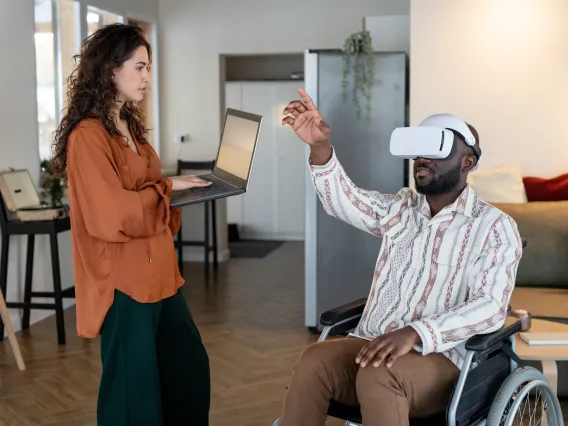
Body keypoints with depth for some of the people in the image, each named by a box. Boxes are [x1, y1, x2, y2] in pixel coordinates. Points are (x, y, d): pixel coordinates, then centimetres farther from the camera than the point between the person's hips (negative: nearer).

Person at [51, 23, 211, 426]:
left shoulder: (130, 126, 13)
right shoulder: (88, 136, -17)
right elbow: (113, 216, -23)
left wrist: (181, 188, 2)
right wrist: (168, 186, -14)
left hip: (158, 273, 9)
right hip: (123, 282, -9)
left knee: (190, 366, 18)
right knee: (134, 387, 3)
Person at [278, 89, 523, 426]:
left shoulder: (494, 226, -1)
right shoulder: (400, 208, 16)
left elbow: (490, 307, -13)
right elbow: (344, 200, 1)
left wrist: (414, 333, -28)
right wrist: (320, 146, -19)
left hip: (440, 358, -4)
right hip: (373, 345, 4)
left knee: (377, 375, -37)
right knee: (313, 362, -27)